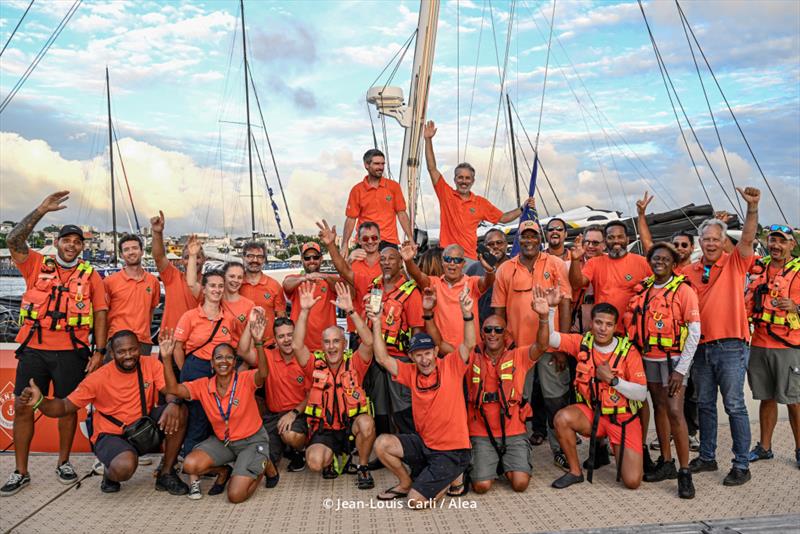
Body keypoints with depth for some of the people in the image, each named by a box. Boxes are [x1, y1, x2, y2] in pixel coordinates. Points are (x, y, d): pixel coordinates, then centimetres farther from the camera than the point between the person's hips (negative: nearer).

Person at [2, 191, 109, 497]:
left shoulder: (90, 275, 5)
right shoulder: (37, 266, 7)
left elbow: (100, 314, 3)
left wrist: (99, 351, -4)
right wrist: (41, 210, -13)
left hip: (71, 352, -1)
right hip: (33, 350, 1)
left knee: (68, 407, 7)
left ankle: (63, 463, 25)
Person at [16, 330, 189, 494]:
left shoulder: (151, 364, -8)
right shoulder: (99, 378, -13)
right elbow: (65, 407, -8)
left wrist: (173, 403, -41)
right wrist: (40, 401, -29)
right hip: (111, 434, -3)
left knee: (179, 410, -24)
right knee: (124, 467, -37)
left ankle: (166, 473, -6)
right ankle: (110, 474, 7)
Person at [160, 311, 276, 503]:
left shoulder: (245, 380, -19)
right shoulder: (203, 386, -6)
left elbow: (263, 374, -41)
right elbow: (173, 389, -17)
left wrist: (258, 342, -58)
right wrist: (167, 358, -30)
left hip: (252, 440, -4)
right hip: (221, 440, 4)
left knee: (235, 495, -17)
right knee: (190, 465, -21)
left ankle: (263, 465, 13)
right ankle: (223, 471, 11)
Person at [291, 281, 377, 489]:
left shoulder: (354, 363, -4)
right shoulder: (316, 365, -1)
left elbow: (369, 342, -21)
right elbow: (297, 345, -16)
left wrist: (350, 310, -29)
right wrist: (304, 311, -24)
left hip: (351, 425, 0)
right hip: (324, 430, 1)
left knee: (366, 423, -35)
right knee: (315, 462, -27)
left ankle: (362, 468, -6)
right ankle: (333, 457, 12)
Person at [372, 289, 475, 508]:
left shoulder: (450, 366, -11)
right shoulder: (411, 373, 1)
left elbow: (469, 344, -27)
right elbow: (382, 358, -5)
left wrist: (467, 314, -44)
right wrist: (376, 323, -14)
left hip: (452, 450, -5)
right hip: (424, 443, 6)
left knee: (416, 501, -14)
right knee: (382, 443, -10)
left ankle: (451, 480, 15)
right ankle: (406, 483, 15)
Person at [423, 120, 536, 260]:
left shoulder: (481, 203, 12)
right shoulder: (446, 194, 6)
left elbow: (503, 218, 19)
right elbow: (432, 168, 3)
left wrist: (522, 208, 7)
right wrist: (428, 140, -2)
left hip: (469, 257, 1)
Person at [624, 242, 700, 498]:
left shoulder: (683, 290, -8)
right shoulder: (643, 289, 7)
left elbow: (694, 332, -10)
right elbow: (634, 321, 13)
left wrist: (681, 370, -14)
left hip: (673, 358, -5)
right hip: (648, 358, 5)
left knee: (675, 412, -12)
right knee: (659, 408, 12)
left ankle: (685, 473, -2)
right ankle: (666, 463, 24)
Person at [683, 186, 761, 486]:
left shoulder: (734, 263, 0)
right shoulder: (690, 271, 9)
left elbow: (748, 239, -18)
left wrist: (752, 208, -31)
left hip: (730, 346, -4)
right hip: (701, 346, 5)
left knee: (734, 406, 0)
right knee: (705, 405, 13)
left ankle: (742, 465, 10)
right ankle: (707, 457, 26)